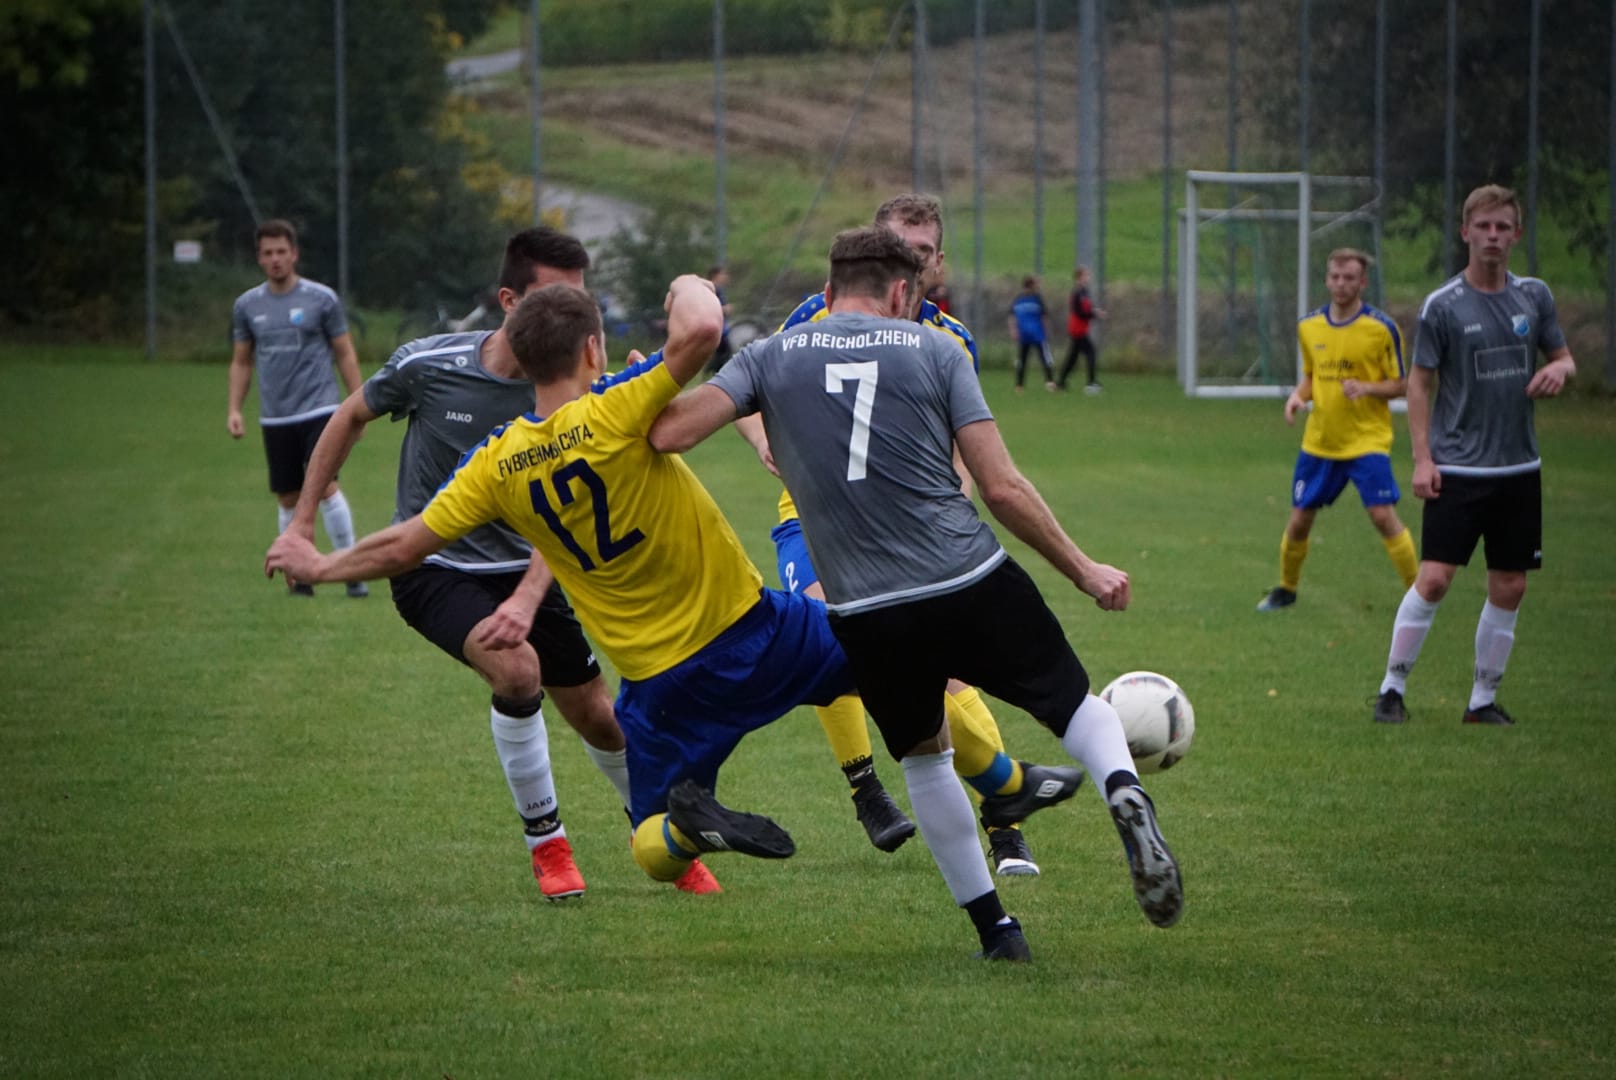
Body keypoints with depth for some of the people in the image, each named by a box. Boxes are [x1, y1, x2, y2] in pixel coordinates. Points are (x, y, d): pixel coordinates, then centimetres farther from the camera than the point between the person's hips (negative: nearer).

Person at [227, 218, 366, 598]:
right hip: (275, 418, 4)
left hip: (319, 411, -4)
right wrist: (234, 408, 6)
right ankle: (298, 575, 17)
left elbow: (345, 355, 4)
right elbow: (241, 361, 17)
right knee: (289, 499, 6)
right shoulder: (247, 305, 8)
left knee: (324, 487, -16)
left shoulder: (321, 299, -1)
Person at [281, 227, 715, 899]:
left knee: (597, 717, 6)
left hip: (522, 571, 3)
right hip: (433, 568, -3)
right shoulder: (427, 365, -16)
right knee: (517, 670, -29)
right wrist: (304, 519, 5)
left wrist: (528, 598, -37)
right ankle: (546, 844, -11)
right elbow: (352, 417, 4)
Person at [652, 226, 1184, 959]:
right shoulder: (931, 351, 5)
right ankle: (1123, 792, -17)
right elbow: (1001, 488, 0)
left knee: (924, 757, 25)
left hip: (867, 617, 1)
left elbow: (668, 434, -6)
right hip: (974, 587, -1)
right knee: (1075, 705, 16)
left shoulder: (771, 358, 7)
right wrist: (1082, 569, 10)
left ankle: (991, 926, 22)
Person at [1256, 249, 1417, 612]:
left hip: (1367, 440, -4)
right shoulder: (1308, 326, 6)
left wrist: (1366, 388, -22)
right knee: (1299, 520, 8)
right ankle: (1286, 589, 29)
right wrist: (1297, 396, -2)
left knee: (1383, 516, -15)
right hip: (1319, 442, 4)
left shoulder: (1381, 328, -8)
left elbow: (1400, 385, -3)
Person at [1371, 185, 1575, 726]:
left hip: (1518, 468, 4)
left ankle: (1484, 698, 16)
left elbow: (1563, 358, 17)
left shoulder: (1534, 296, 6)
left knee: (1509, 586, 4)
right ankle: (1392, 688, 1)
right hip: (1458, 468, -4)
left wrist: (1558, 369, -9)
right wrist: (1422, 457, -10)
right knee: (1434, 579, -12)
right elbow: (1420, 382, -2)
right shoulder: (1443, 306, -6)